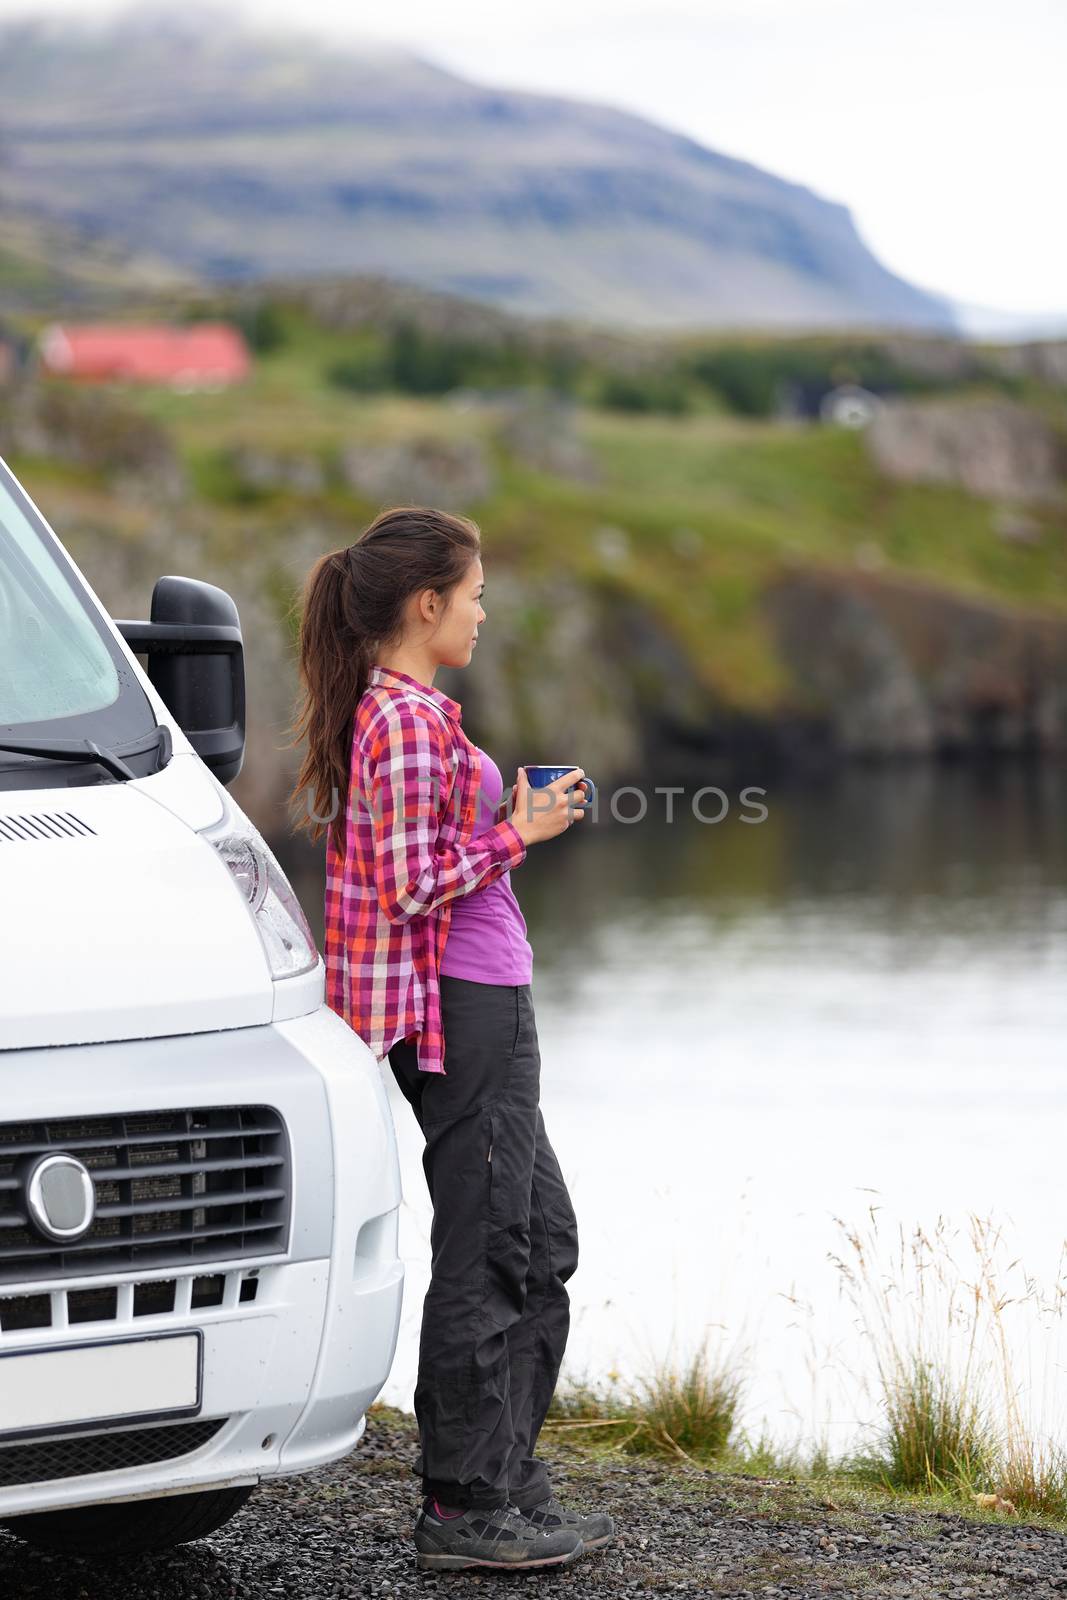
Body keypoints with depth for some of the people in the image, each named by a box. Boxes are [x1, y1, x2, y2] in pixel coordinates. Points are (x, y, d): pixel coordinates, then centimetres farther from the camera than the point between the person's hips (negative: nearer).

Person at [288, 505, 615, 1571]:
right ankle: (466, 1510, 4)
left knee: (541, 1241, 15)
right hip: (466, 1003, -11)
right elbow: (415, 886, -21)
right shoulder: (413, 719, -16)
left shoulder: (379, 712, 15)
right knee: (486, 1255, -4)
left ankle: (507, 1482, 21)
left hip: (477, 1003, 11)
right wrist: (517, 835, -11)